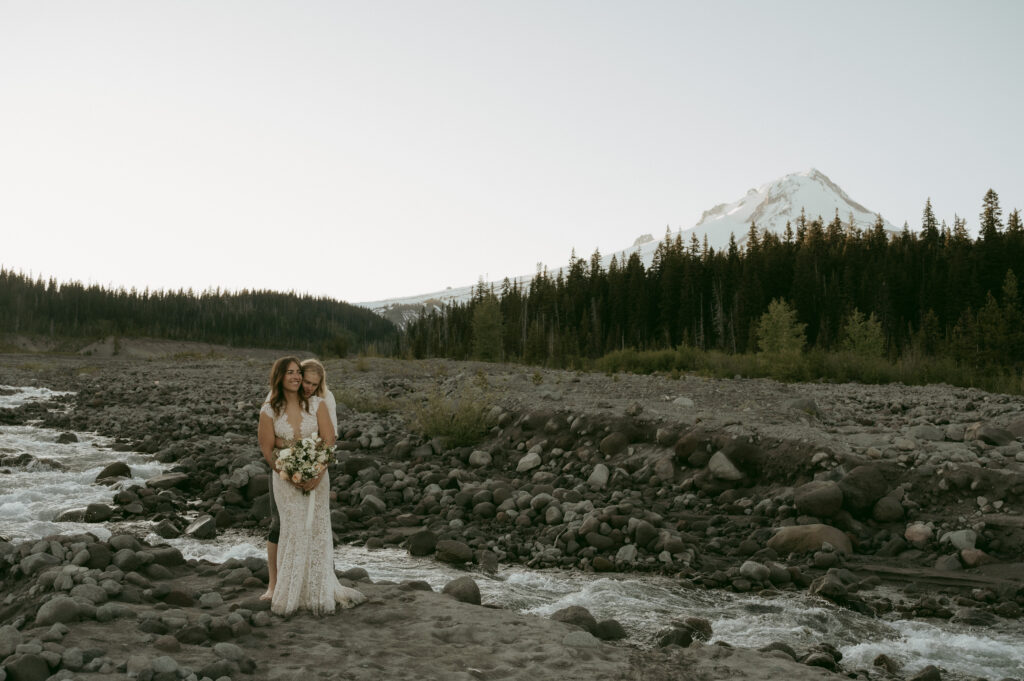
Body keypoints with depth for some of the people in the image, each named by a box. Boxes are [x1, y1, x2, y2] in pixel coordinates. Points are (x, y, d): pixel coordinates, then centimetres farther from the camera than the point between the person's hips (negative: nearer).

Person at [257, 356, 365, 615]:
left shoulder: (317, 404, -2)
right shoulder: (269, 411, -3)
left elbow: (329, 441, -5)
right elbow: (267, 450, -3)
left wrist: (318, 474, -16)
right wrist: (290, 476, -13)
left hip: (317, 476, 1)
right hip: (286, 478, -1)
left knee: (318, 531, 4)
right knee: (294, 532, -3)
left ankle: (318, 591, 16)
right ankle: (291, 594, 10)